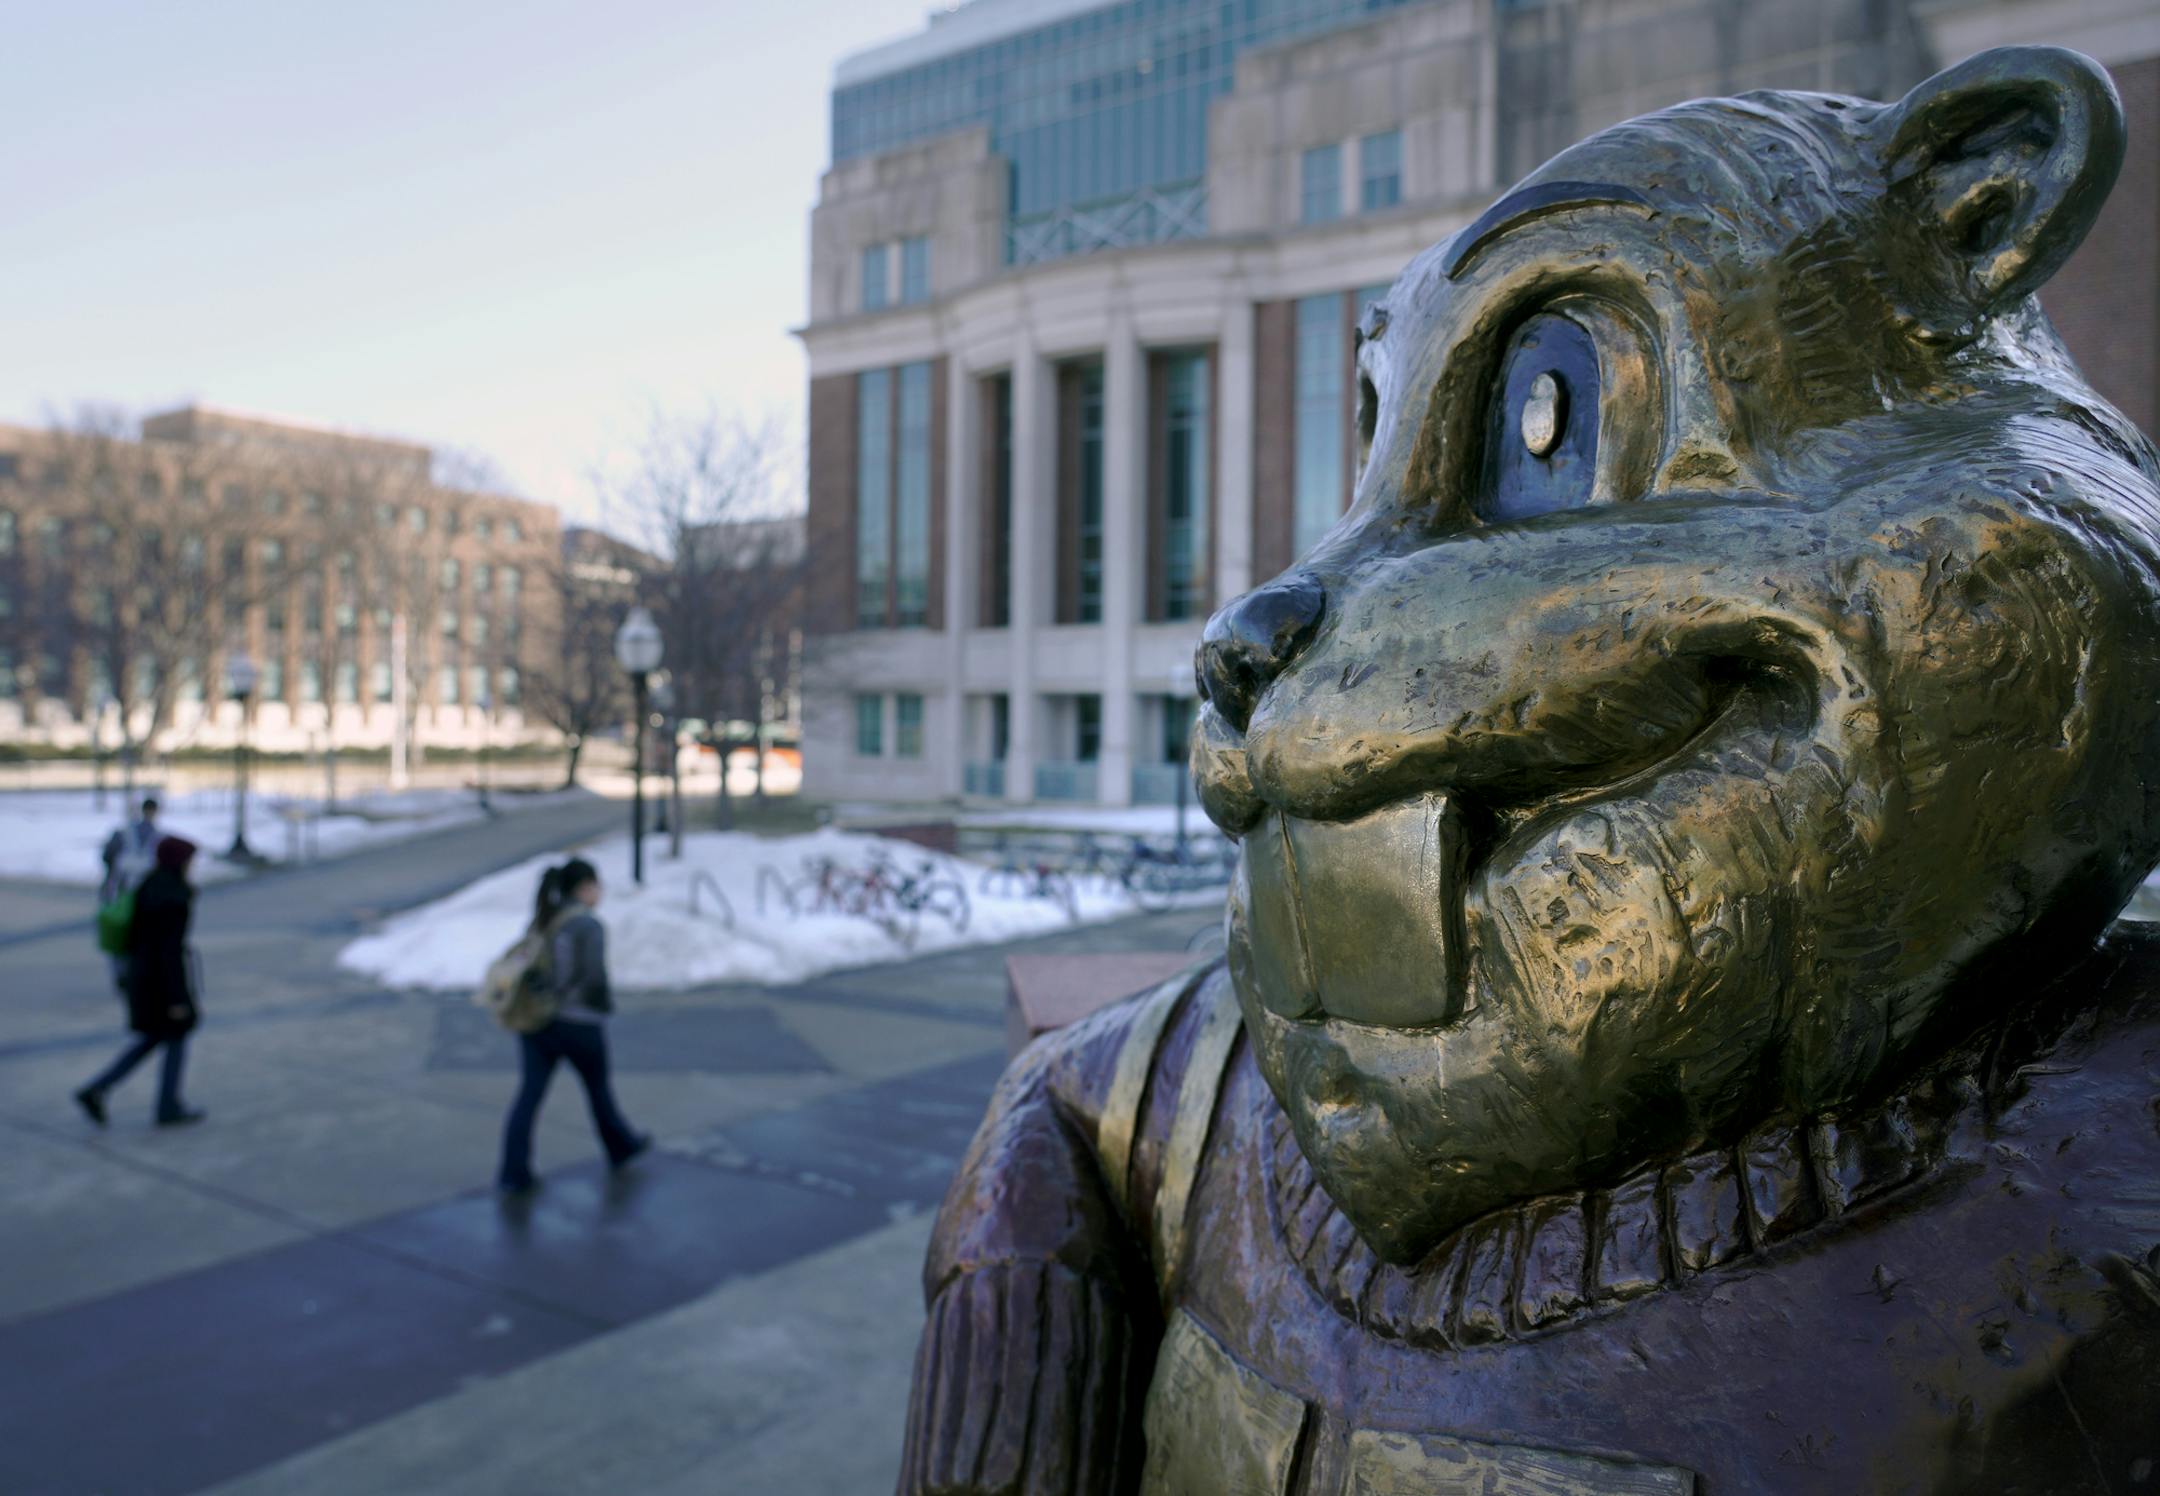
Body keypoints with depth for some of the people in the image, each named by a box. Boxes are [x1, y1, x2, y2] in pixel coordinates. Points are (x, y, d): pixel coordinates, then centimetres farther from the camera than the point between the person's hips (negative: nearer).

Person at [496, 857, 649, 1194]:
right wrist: (607, 1005, -2)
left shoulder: (542, 920, 8)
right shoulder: (590, 925, -16)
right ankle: (621, 1146, 36)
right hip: (578, 1024, -6)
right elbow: (596, 978, -20)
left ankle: (513, 1173, 3)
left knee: (529, 1095, 5)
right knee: (599, 1087, 15)